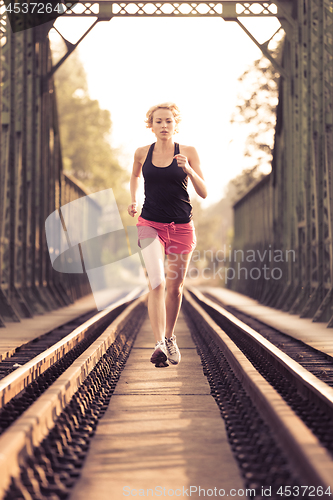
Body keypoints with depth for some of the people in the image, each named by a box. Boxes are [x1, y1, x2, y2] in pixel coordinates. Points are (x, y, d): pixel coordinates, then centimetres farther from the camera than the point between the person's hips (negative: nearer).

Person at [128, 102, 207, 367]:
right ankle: (159, 344, -23)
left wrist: (188, 169, -19)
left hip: (181, 227, 1)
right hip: (150, 225, 0)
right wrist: (133, 200, 9)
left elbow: (204, 193, -3)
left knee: (175, 287, 9)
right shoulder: (142, 153, 4)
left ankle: (170, 337, 32)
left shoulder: (188, 152, -1)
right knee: (157, 282, -20)